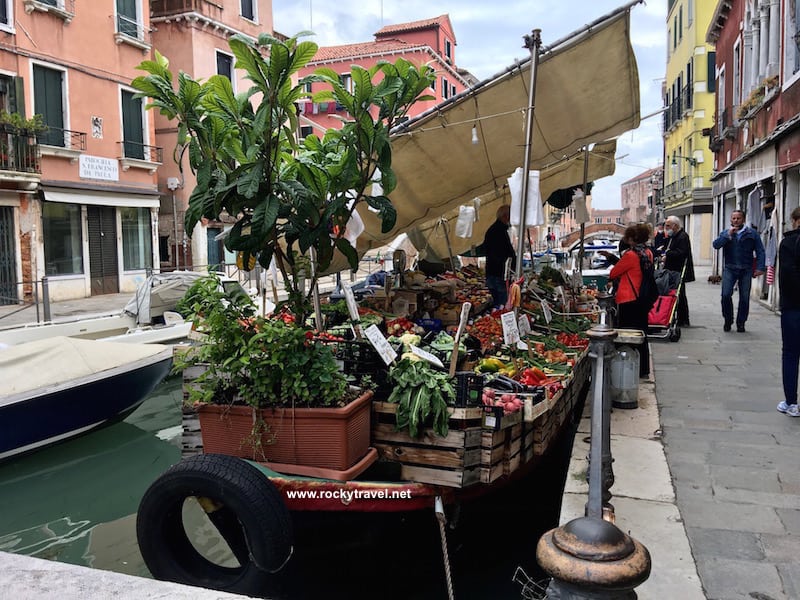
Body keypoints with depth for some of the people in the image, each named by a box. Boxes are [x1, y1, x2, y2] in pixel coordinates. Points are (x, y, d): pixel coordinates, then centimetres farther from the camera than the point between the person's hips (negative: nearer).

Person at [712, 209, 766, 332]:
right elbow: (716, 245, -7)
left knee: (745, 298, 3)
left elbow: (760, 251, 2)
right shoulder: (725, 233, 9)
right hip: (730, 269, 0)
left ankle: (740, 323, 17)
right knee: (726, 295, -12)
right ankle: (728, 320, 7)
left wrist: (759, 268, -9)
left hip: (746, 270, 0)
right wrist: (728, 234, -13)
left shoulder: (752, 234, 5)